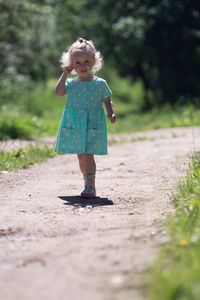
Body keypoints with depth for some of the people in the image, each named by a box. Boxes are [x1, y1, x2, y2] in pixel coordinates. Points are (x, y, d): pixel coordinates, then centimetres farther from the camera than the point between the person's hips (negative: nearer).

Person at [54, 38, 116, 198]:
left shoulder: (100, 84, 2)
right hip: (75, 127, 3)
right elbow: (59, 92, -11)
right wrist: (65, 74, -6)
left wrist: (111, 113, -8)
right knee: (81, 156, 12)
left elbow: (107, 101, 10)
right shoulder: (71, 83, 6)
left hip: (92, 126, -3)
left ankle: (90, 187, -16)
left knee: (88, 155, -14)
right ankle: (88, 183, 28)